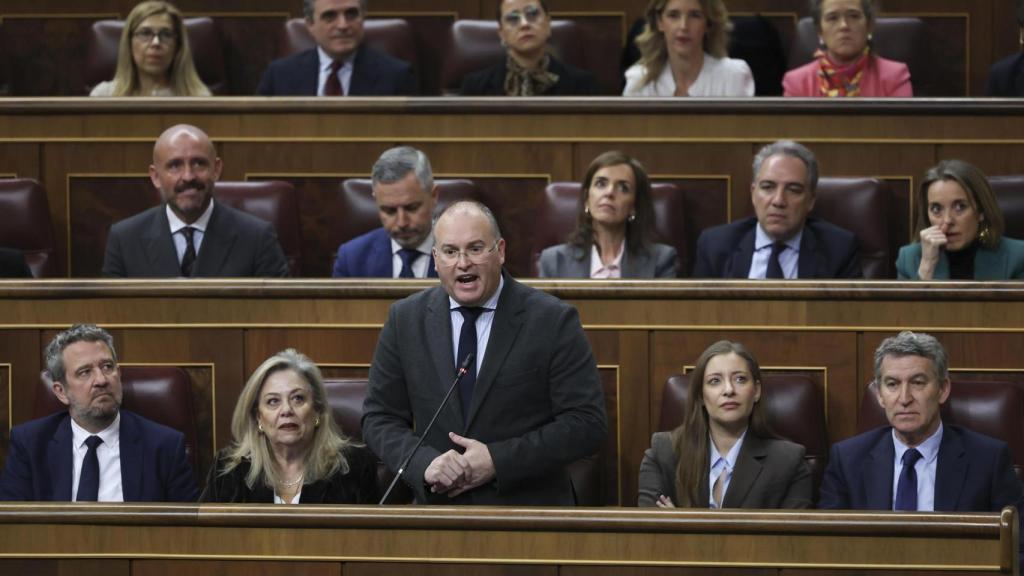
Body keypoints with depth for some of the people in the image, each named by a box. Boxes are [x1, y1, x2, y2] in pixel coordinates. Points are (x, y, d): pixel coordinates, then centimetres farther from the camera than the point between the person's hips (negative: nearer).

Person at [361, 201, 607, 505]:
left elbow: (587, 423, -13)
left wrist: (498, 461, -21)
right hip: (438, 504, 2)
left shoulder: (553, 320, -10)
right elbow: (379, 418, 1)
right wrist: (425, 463, -18)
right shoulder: (405, 319, 0)